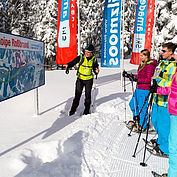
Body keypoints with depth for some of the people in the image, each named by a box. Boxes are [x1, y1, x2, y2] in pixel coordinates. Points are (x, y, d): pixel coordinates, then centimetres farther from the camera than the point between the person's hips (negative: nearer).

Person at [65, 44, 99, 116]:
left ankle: (87, 111, 20)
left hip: (89, 80, 1)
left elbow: (95, 69, 6)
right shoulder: (80, 57, -8)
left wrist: (96, 71, -17)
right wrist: (68, 66, -22)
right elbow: (73, 62, -3)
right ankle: (73, 110, 12)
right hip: (80, 79, -1)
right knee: (77, 95, -1)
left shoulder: (94, 60, -3)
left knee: (88, 95, 6)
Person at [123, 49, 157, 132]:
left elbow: (148, 79, -19)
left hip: (145, 89, -9)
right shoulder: (142, 64, 12)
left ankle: (142, 126, 15)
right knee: (132, 104, 17)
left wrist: (137, 79, -26)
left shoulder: (150, 65, -14)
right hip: (138, 88, 9)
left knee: (142, 107, 0)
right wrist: (130, 75, 10)